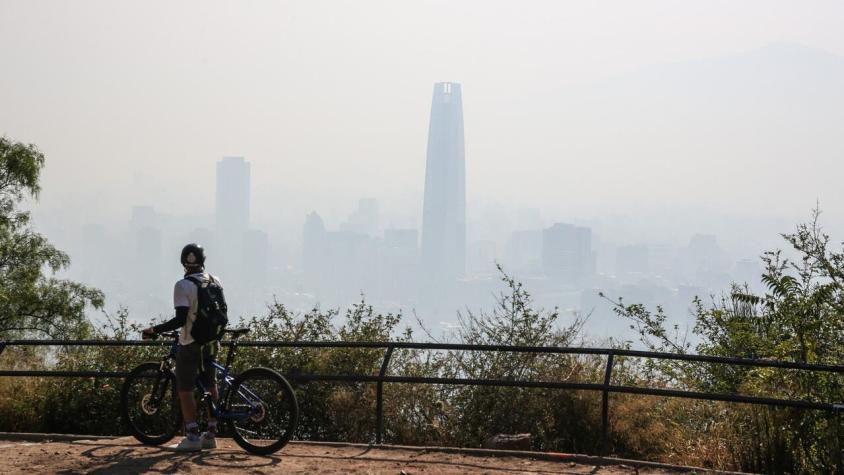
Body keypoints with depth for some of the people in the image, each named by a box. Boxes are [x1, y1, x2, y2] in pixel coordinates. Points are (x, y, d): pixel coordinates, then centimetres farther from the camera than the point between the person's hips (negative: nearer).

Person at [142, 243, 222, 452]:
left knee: (185, 390, -1)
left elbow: (180, 319, -20)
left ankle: (192, 436, -6)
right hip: (211, 342, 6)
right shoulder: (215, 282, 5)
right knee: (211, 387, 12)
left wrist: (154, 330, -14)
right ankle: (211, 435, 15)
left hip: (190, 343, -6)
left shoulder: (183, 286, -14)